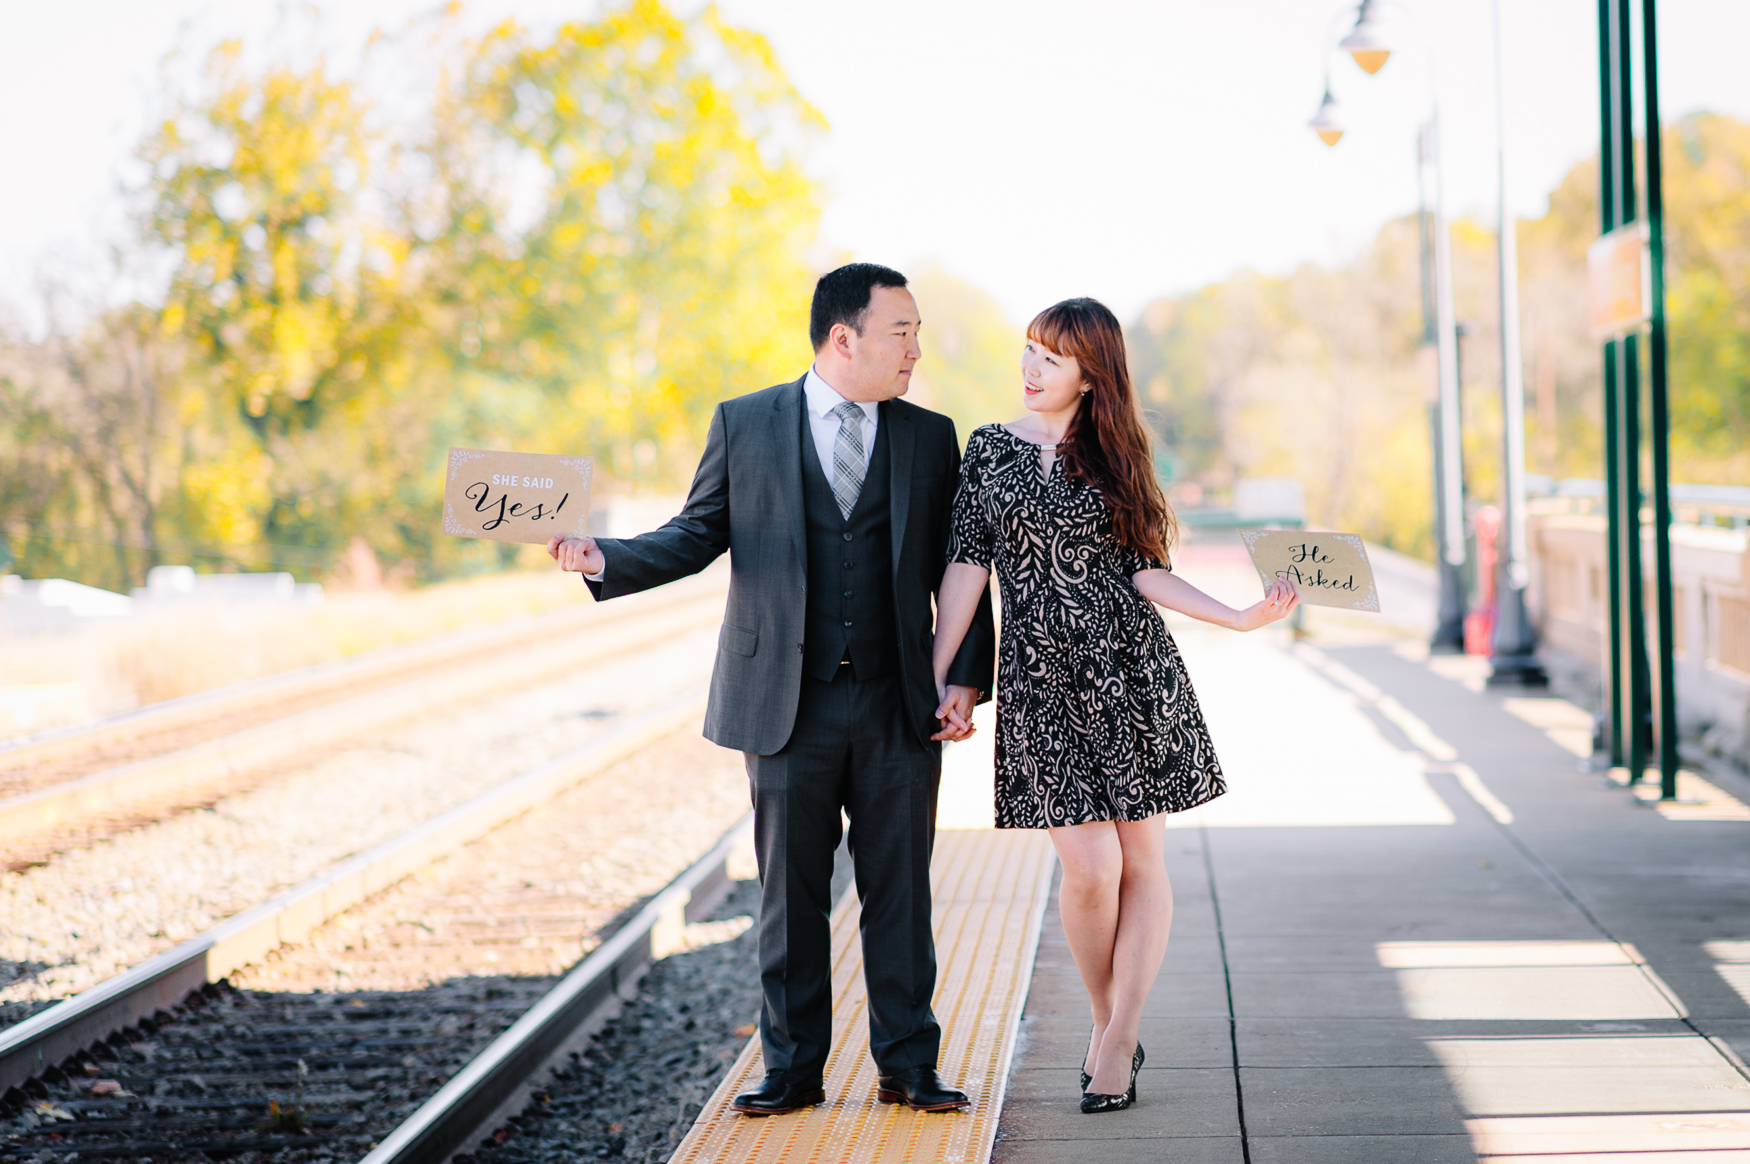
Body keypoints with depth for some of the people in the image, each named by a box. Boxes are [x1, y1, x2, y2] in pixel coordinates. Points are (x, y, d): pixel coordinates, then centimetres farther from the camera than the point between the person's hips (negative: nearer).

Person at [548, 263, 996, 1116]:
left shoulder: (930, 437, 7)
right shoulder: (745, 424, 3)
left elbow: (958, 572, 8)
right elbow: (696, 536, 4)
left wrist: (966, 678, -1)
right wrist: (605, 559, -13)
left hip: (900, 709, 1)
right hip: (788, 706, -1)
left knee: (900, 892, 5)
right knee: (791, 896, 6)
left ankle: (908, 1065, 16)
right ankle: (793, 1068, 17)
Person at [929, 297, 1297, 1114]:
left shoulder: (1110, 458, 7)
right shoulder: (988, 450, 7)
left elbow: (1142, 572, 6)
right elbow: (966, 565, 4)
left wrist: (1241, 618, -4)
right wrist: (929, 679, -2)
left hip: (1131, 667, 1)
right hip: (1041, 678, -1)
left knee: (1142, 861, 0)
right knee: (1090, 868, -9)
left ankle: (1116, 1042, 10)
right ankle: (1109, 1025, 13)